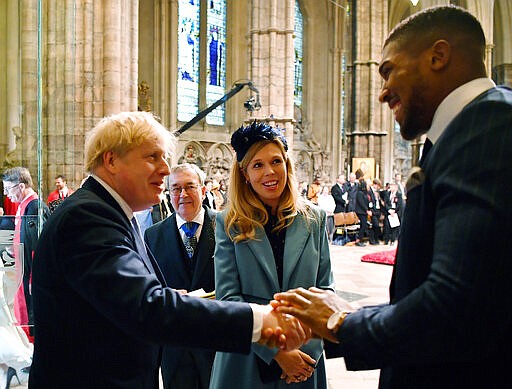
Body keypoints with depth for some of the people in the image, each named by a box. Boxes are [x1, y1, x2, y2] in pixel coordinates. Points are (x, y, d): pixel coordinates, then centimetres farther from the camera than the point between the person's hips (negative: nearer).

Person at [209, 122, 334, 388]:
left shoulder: (314, 219, 1)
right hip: (246, 361, -1)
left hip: (304, 360, 2)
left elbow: (324, 289, 2)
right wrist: (276, 352, -16)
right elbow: (228, 297, -10)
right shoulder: (229, 224, -5)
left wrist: (309, 350, -10)